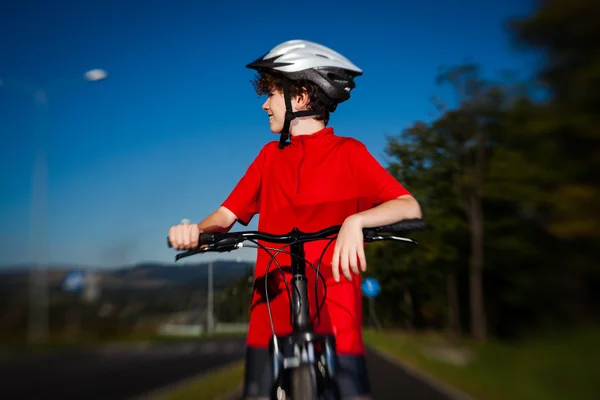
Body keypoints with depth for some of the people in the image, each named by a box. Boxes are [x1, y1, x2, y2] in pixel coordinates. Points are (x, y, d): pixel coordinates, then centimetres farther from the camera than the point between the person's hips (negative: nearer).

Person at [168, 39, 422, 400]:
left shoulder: (348, 153, -1)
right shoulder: (269, 156, 11)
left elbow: (410, 208, -12)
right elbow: (226, 216, 9)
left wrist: (356, 220, -30)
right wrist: (196, 230, -13)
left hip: (334, 316, -3)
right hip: (271, 316, 4)